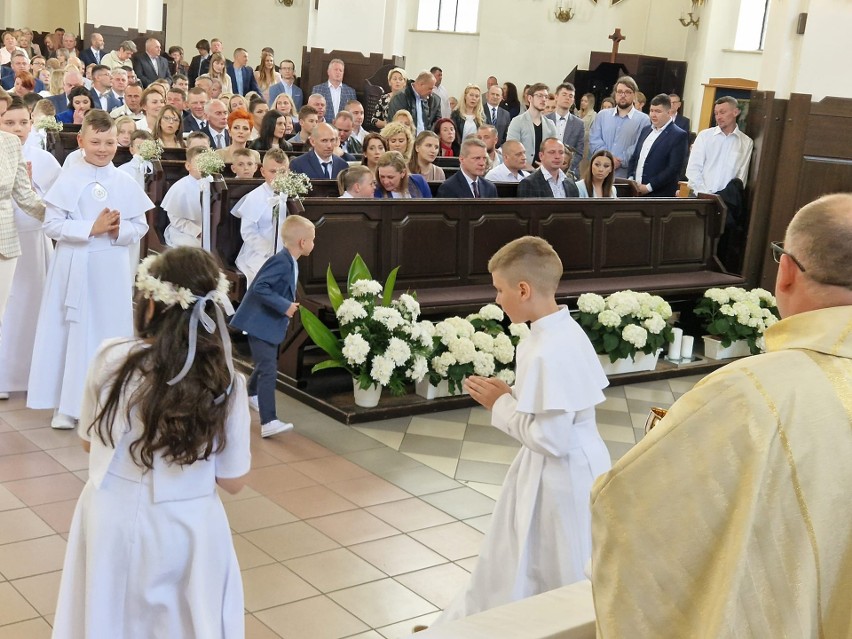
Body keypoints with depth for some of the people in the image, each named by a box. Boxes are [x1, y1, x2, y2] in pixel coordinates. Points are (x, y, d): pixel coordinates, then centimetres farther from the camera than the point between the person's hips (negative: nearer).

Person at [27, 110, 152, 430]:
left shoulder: (126, 183, 1)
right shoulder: (68, 179, -5)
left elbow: (141, 227, 5)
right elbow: (51, 225, -9)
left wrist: (120, 230, -15)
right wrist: (92, 228, -18)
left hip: (111, 269, 2)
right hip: (74, 267, -1)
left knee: (109, 332, 7)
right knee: (71, 332, 4)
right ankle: (68, 405, 14)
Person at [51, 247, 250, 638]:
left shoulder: (110, 357, -13)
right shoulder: (227, 384, -15)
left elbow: (89, 441, 3)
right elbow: (232, 481, -5)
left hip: (111, 521, 1)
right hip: (186, 530, -1)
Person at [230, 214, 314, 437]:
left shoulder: (289, 263, 7)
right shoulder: (281, 262, -25)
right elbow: (259, 288, -31)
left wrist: (289, 305, 5)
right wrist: (285, 306, -29)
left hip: (271, 323, 10)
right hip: (261, 323, -10)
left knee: (266, 364, 27)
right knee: (268, 370, -13)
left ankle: (252, 394, 52)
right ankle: (268, 422, -15)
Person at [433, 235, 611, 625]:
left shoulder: (550, 352, -29)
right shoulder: (561, 331, 1)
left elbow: (549, 440, -28)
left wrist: (501, 404, -15)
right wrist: (511, 394, 2)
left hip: (562, 475, -10)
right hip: (561, 467, 10)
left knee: (560, 578, 11)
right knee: (513, 562, 23)